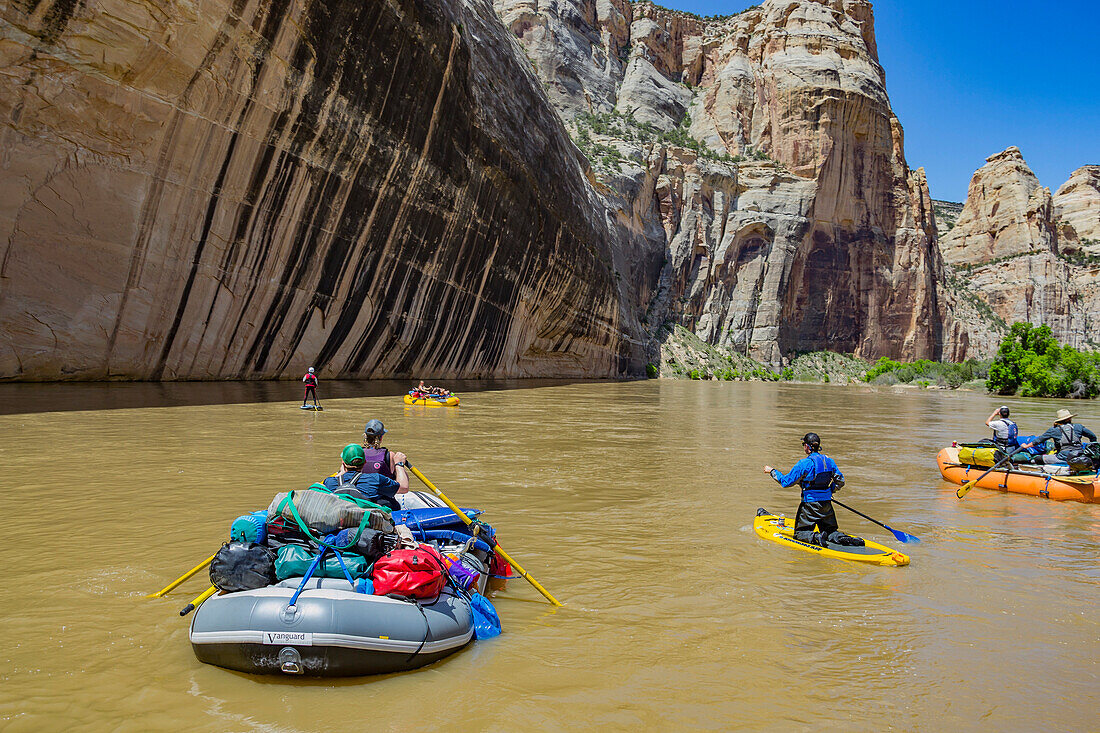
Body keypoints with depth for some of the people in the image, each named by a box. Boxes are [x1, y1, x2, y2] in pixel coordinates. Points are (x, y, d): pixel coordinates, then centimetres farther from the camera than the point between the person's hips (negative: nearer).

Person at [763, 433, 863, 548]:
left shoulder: (804, 464, -16)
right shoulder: (829, 461, 3)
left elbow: (786, 481, -10)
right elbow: (840, 481, 11)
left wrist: (772, 471, 3)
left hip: (810, 505, -5)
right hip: (827, 504, 6)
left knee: (800, 533, 7)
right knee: (830, 531, 21)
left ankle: (816, 537, -21)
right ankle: (844, 538, -9)